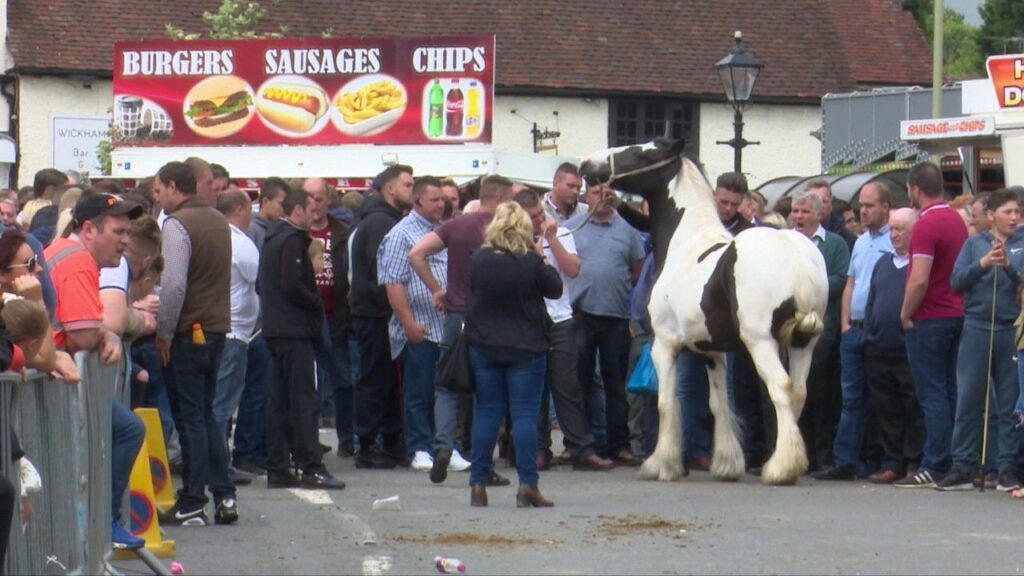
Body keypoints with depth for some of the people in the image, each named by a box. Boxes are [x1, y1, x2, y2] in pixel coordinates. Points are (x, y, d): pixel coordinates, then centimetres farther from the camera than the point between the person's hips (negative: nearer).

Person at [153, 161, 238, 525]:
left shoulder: (177, 224, -14)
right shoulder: (218, 221, 12)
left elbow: (174, 285, -21)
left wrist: (163, 333, -12)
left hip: (188, 332, -8)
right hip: (217, 328, 8)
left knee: (190, 417, -3)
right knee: (205, 414, 15)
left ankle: (192, 506, -1)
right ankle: (223, 496, 12)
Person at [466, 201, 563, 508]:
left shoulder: (478, 261, -5)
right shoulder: (530, 262, -12)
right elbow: (555, 288, 1)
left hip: (484, 345, 3)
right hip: (525, 348, -3)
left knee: (487, 413, 8)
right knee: (525, 414, 0)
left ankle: (478, 485, 6)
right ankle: (527, 485, -6)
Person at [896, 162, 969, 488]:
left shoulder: (927, 225, -17)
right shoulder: (957, 220, 11)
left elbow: (920, 280, -23)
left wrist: (906, 314, -9)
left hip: (930, 319, -8)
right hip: (958, 315, 8)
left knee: (933, 395, -7)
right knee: (952, 392, 10)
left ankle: (934, 468, -8)